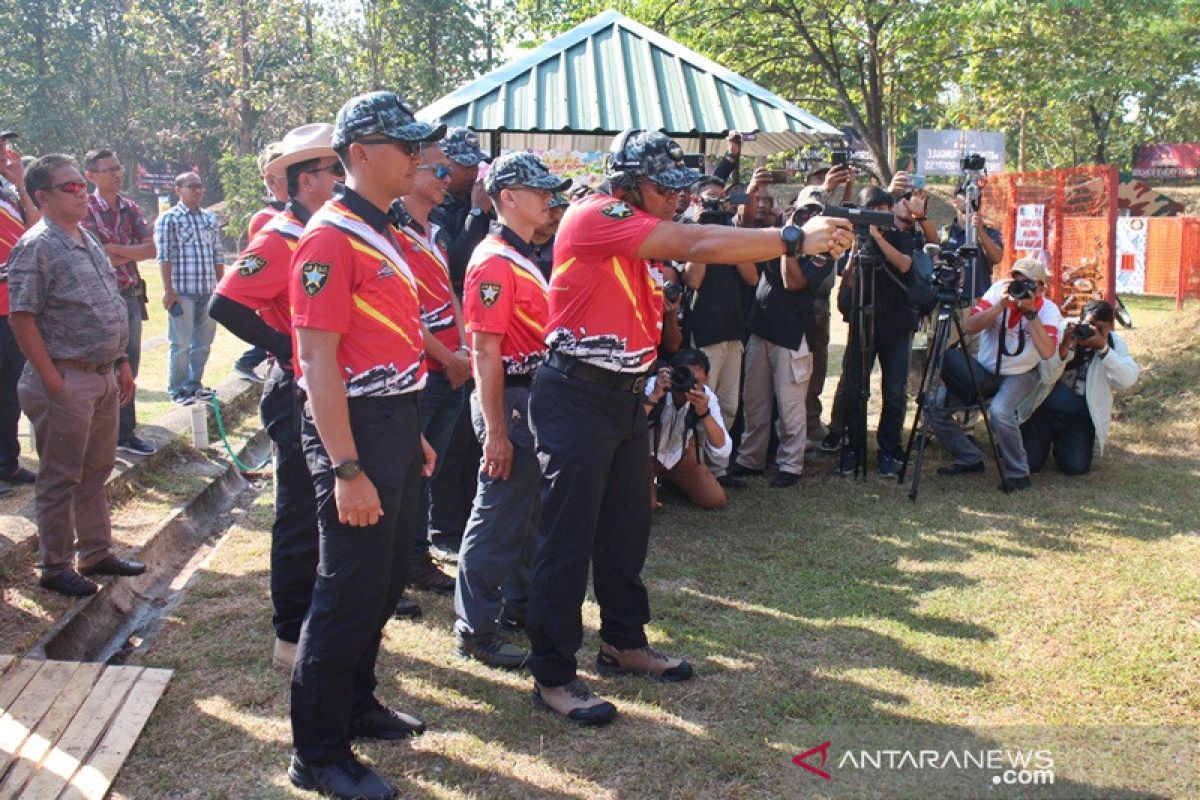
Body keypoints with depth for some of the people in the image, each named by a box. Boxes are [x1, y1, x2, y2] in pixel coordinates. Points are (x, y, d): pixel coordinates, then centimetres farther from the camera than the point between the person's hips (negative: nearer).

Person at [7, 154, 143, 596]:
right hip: (66, 381, -8)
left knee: (96, 470, 17)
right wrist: (52, 381, -19)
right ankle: (55, 567, 15)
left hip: (104, 377, 8)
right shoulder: (36, 246, -13)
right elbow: (21, 317, -17)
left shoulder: (88, 241, 13)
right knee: (60, 478, 3)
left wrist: (121, 362, 16)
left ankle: (95, 552, 30)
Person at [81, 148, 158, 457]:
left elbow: (151, 247, -1)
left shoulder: (129, 207, 9)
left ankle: (125, 434, 22)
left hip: (131, 296, 6)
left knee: (128, 369, 12)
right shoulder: (86, 210, -10)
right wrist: (131, 253, -7)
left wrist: (115, 250, -12)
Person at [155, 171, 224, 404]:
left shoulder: (210, 218, 15)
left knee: (203, 341, 10)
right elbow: (164, 256, -6)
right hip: (182, 291, -5)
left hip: (209, 291, 5)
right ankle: (177, 389, 9)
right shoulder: (168, 219, -1)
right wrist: (168, 290, -12)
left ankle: (195, 383, 23)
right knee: (180, 344, -1)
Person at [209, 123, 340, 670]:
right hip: (299, 395, -9)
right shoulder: (281, 239, -15)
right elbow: (226, 304, -25)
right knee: (301, 519, 0)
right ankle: (291, 639, 12)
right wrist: (291, 350, -21)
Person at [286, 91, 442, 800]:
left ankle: (357, 705, 36)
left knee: (386, 582, 19)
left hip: (397, 422, 10)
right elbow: (319, 361, -21)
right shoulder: (332, 237, -16)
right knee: (349, 593, -3)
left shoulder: (382, 232, 14)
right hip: (357, 427, -10)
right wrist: (347, 470, -25)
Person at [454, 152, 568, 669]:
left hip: (534, 397, 10)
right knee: (497, 515, -4)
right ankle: (475, 630, 6)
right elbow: (485, 353, -21)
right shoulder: (495, 263, -17)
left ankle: (521, 597, 35)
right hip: (509, 400, -10)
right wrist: (495, 432, -23)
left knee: (527, 509, 20)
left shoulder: (524, 257, 14)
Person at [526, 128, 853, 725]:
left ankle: (623, 642, 35)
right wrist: (796, 239, -22)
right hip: (578, 398, -9)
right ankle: (552, 676, 7)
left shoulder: (644, 238, 14)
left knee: (627, 529, 18)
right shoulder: (596, 216, -15)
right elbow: (697, 244, -23)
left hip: (626, 397, 10)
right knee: (568, 538, -3)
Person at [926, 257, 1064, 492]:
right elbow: (969, 326, -20)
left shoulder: (1048, 310, -15)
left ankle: (1018, 474, -14)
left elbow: (1047, 352, -33)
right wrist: (1001, 305, -29)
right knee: (935, 405, -10)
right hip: (983, 371, 4)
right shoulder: (999, 291, -10)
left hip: (1019, 376, -4)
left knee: (999, 411, -35)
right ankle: (970, 459, 10)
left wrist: (1031, 312, -32)